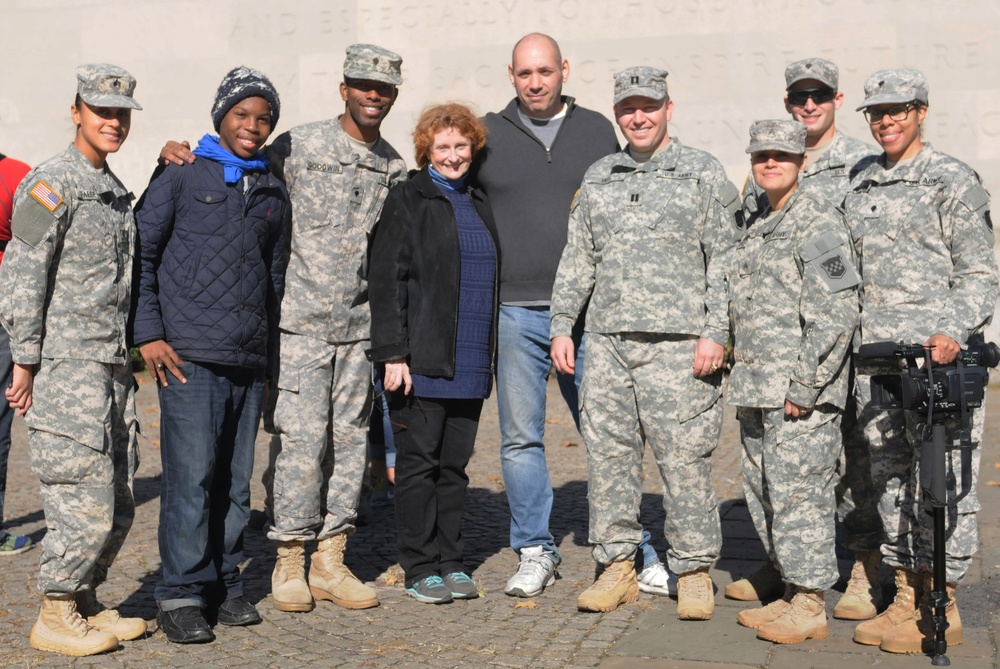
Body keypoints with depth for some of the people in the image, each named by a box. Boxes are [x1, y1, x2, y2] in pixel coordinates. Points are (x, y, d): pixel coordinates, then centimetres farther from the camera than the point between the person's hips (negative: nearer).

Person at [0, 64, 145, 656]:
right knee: (86, 501, -7)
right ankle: (56, 618, 7)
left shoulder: (116, 191, 19)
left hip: (113, 365, 8)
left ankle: (85, 603, 25)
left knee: (118, 504, 10)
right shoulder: (51, 184, -7)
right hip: (65, 366, -8)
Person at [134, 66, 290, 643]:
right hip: (189, 356, -4)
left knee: (237, 480, 9)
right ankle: (181, 594, 4)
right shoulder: (182, 175, 3)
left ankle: (226, 582, 21)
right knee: (192, 477, -6)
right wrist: (149, 333, -7)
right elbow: (141, 254, 1)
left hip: (251, 361, 5)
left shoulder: (274, 192, 16)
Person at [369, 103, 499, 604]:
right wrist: (393, 353, -15)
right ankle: (420, 568, 10)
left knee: (455, 464, 10)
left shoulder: (478, 205, 17)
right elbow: (386, 279, -8)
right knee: (419, 463, 1)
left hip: (469, 364, 6)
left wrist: (488, 357, 15)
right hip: (422, 361, -5)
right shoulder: (408, 198, -1)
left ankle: (451, 563, 19)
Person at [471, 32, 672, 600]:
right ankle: (536, 551, 19)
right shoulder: (487, 136, 8)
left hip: (589, 313, 0)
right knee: (522, 437, 5)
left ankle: (635, 554, 12)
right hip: (516, 313, 0)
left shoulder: (597, 131, 10)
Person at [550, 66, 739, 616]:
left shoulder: (704, 174, 3)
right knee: (608, 454, 6)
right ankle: (617, 566, 17)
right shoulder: (598, 178, 16)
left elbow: (724, 261, -1)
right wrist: (562, 326, 11)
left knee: (684, 458, -3)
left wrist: (716, 333, -9)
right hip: (607, 342, 5)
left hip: (678, 344, -4)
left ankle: (694, 571, 10)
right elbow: (577, 260, 18)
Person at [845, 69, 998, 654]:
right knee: (890, 479, 11)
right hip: (875, 359, 7)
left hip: (938, 358, -6)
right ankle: (906, 599, 22)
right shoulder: (860, 187, 17)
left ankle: (941, 612, 7)